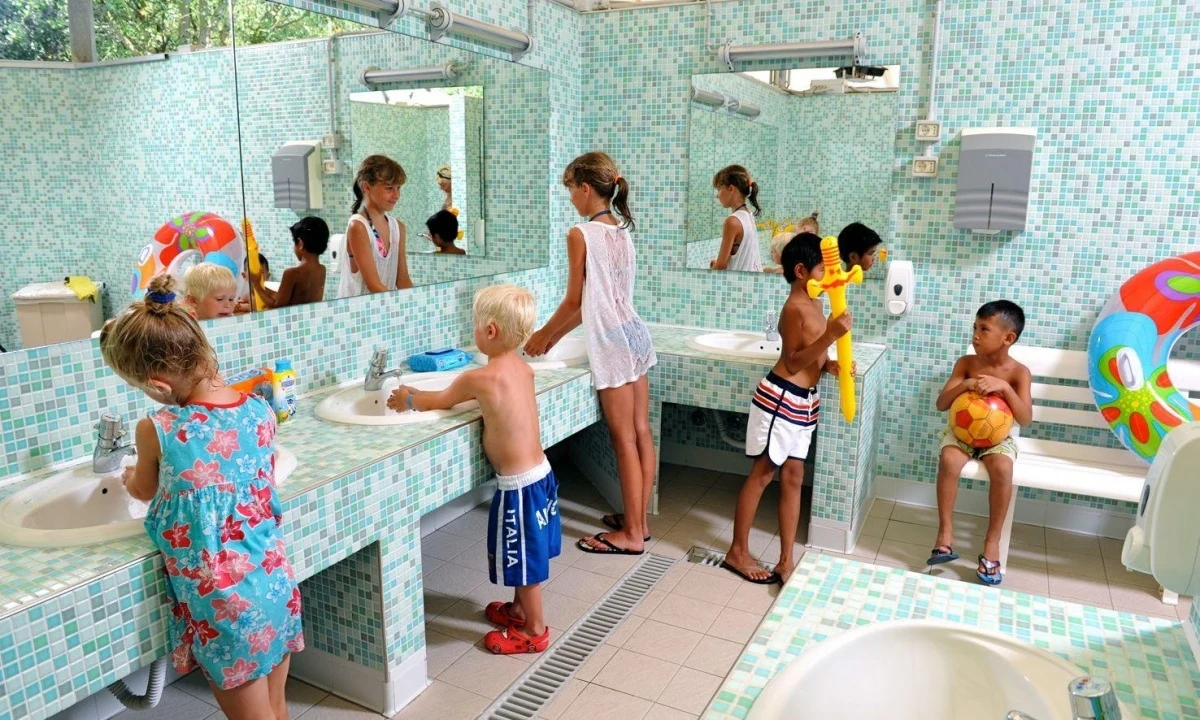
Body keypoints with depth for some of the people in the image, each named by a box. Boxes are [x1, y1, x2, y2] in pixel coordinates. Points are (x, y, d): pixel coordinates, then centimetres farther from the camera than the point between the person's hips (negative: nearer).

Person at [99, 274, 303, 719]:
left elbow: (146, 492, 7)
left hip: (222, 604, -4)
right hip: (277, 586, 5)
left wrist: (132, 479, 31)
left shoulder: (156, 431, -15)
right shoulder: (260, 411, -4)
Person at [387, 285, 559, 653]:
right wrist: (419, 395, 26)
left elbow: (441, 401, 0)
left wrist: (409, 400, 19)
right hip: (540, 472, 9)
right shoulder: (522, 368, 3)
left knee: (524, 558, 9)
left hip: (518, 484, -9)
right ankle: (521, 608, 45)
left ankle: (534, 630, 27)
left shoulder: (480, 378, -21)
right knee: (526, 555, 25)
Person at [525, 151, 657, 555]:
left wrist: (543, 335, 9)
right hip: (635, 333, 8)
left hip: (612, 343, -8)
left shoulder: (581, 235, -13)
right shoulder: (622, 231, 12)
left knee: (624, 440, 0)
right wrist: (556, 335, 20)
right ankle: (638, 519, 25)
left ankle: (631, 533, 11)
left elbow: (575, 300, -8)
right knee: (641, 432, 12)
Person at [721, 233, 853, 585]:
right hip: (781, 397, -9)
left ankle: (786, 561, 17)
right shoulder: (796, 308, -17)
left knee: (792, 477, 10)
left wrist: (830, 364, -1)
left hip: (803, 400, 9)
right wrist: (831, 335, -28)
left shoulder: (813, 303, 12)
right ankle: (737, 552, 13)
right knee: (762, 474, 0)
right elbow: (793, 362, -19)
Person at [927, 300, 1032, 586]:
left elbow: (1025, 419, -16)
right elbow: (941, 404, -6)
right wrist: (965, 385, -25)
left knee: (1002, 468, -32)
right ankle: (945, 532, -18)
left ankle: (992, 541, -16)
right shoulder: (965, 363, -4)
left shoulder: (1019, 372, -8)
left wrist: (1004, 387, -29)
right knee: (948, 460, -31)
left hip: (997, 437, -1)